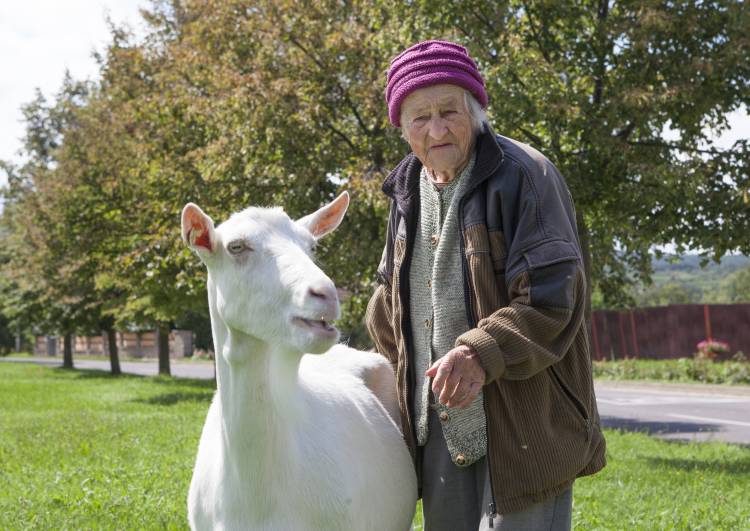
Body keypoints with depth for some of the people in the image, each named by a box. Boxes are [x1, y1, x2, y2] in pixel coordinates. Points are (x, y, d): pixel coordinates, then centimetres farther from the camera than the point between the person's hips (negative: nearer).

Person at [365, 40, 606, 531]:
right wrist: (404, 371, 14)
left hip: (523, 427, -7)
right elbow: (390, 300, 23)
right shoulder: (409, 192, 11)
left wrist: (483, 353, -31)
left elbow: (553, 298, -20)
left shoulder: (524, 175, -11)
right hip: (437, 429, 7)